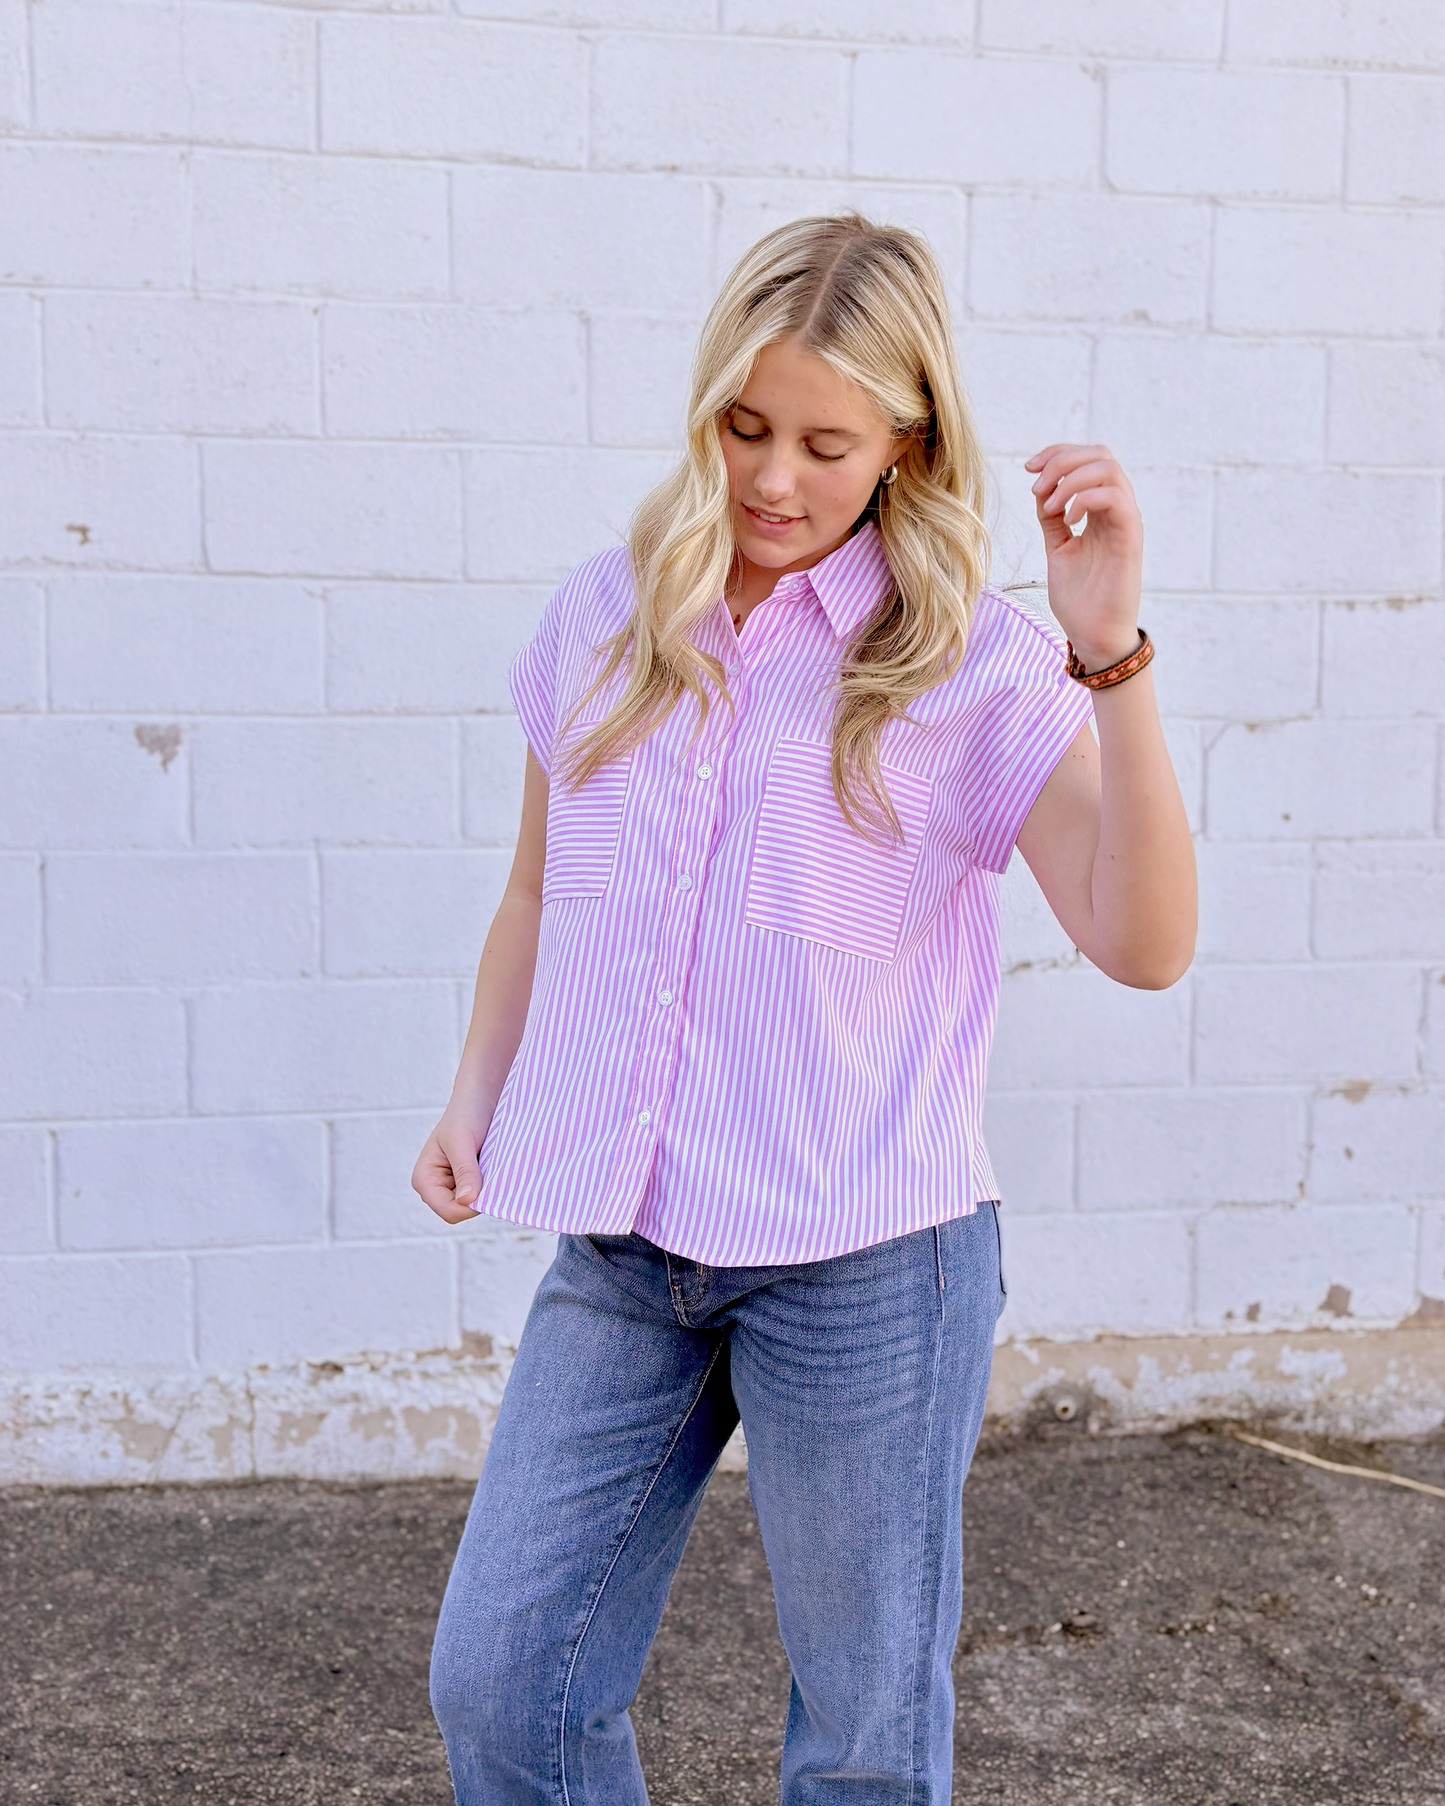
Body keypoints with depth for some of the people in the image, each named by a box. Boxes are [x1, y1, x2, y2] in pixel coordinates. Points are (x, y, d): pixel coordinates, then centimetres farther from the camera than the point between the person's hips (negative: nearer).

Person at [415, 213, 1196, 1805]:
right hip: (621, 1247, 4)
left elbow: (1142, 943, -16)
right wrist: (477, 1093, 10)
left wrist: (1106, 647, -23)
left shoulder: (972, 662, -5)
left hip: (862, 1255, -3)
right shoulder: (604, 618, 7)